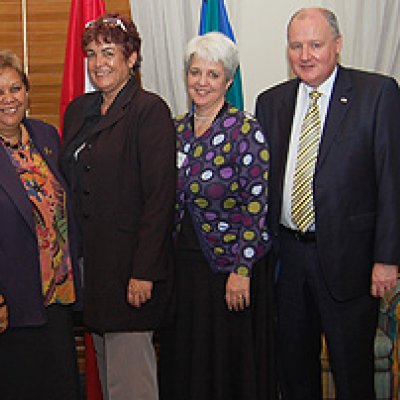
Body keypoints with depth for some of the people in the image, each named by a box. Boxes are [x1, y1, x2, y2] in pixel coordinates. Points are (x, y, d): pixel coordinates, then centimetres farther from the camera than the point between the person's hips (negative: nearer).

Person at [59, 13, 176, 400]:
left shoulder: (149, 110, -11)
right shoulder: (78, 110, 12)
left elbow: (160, 196, -15)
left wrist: (145, 271, -19)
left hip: (129, 262, -7)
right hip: (89, 259, 7)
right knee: (104, 363, 16)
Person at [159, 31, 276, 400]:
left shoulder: (246, 131, -11)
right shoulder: (176, 130, 6)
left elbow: (256, 205, -14)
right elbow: (168, 200, 12)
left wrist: (242, 271, -17)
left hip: (230, 266, -5)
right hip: (182, 263, 6)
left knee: (230, 361, 7)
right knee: (184, 360, 16)